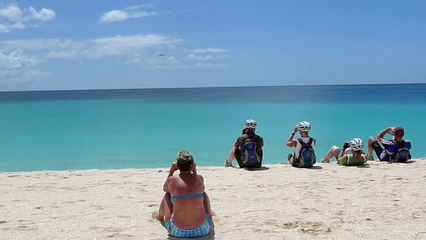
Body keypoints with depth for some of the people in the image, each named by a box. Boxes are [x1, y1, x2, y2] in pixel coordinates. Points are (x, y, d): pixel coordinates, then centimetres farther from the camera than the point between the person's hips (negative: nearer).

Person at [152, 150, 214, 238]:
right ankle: (209, 215, 59)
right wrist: (195, 171, 17)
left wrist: (171, 171, 15)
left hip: (177, 231, 0)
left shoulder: (172, 180, -6)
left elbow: (165, 189, 19)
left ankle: (160, 216, 56)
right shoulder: (199, 178, -3)